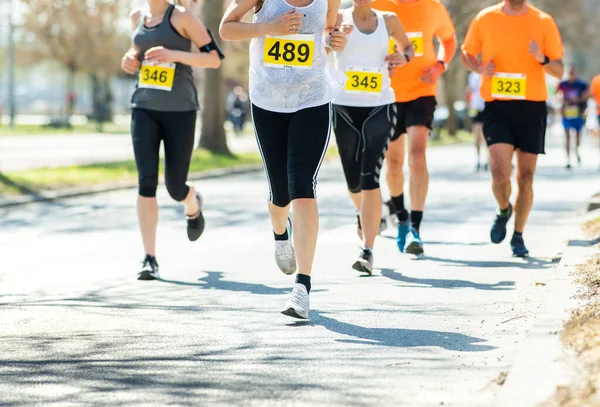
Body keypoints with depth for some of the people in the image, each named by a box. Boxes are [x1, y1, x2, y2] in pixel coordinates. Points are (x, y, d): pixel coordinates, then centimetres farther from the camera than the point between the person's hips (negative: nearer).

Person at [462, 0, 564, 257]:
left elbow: (559, 72, 4)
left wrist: (542, 59, -18)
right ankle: (504, 210, 18)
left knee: (525, 176, 4)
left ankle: (518, 236, 22)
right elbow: (467, 55, 16)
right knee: (500, 171, -15)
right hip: (497, 108, -1)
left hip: (532, 108, 1)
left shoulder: (543, 22, 1)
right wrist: (480, 69, -6)